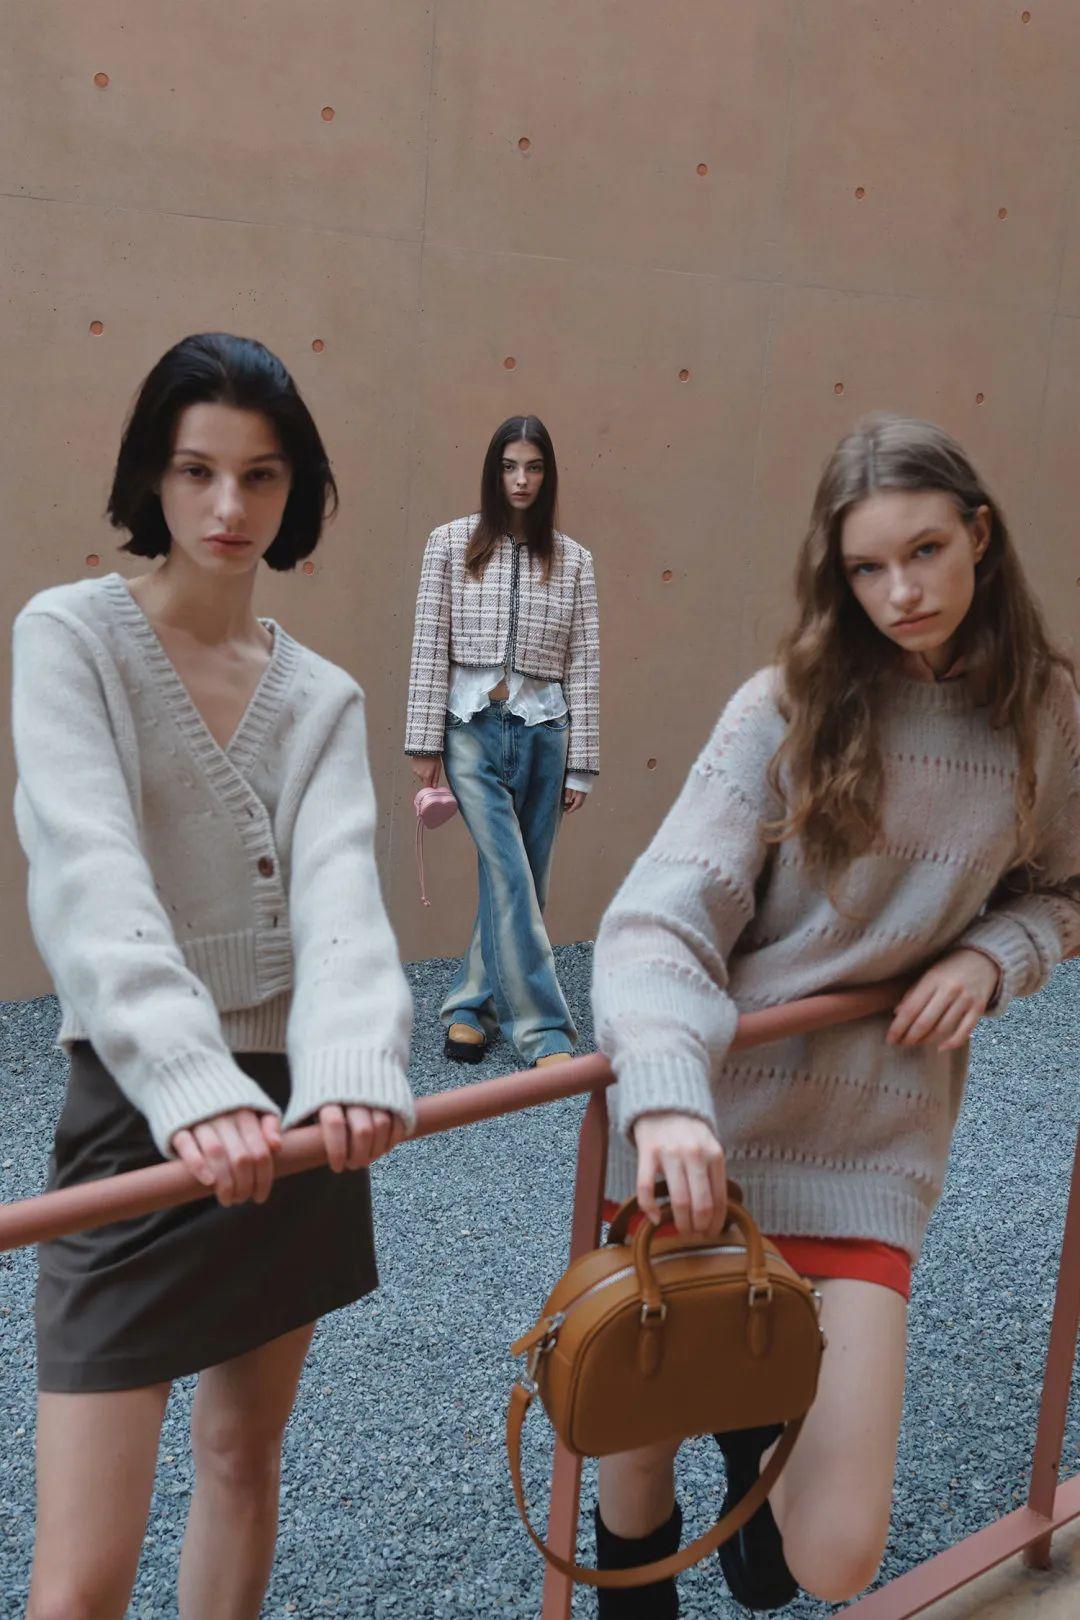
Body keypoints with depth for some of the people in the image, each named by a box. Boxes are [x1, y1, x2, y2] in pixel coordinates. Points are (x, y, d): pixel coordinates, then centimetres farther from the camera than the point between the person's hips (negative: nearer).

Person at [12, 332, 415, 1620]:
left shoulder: (322, 695, 5)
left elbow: (340, 891, -12)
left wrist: (359, 1067, -32)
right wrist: (197, 1086, -36)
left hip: (294, 1104, 4)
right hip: (140, 1113, -4)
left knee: (245, 1454, 19)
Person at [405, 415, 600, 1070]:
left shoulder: (573, 559, 7)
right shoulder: (451, 543, 3)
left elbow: (585, 665, 5)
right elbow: (430, 647, 1)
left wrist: (581, 763, 2)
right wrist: (426, 742, -3)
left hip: (544, 730, 3)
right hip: (473, 726, -2)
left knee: (519, 883, 7)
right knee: (511, 879, -9)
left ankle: (472, 1007, 24)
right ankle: (546, 1032, -5)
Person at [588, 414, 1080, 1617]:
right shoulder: (786, 710, -9)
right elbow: (660, 920, -18)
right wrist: (665, 1094, -36)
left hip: (870, 1146, 2)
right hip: (702, 1130, -1)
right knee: (640, 1459, 12)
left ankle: (756, 1423, 34)